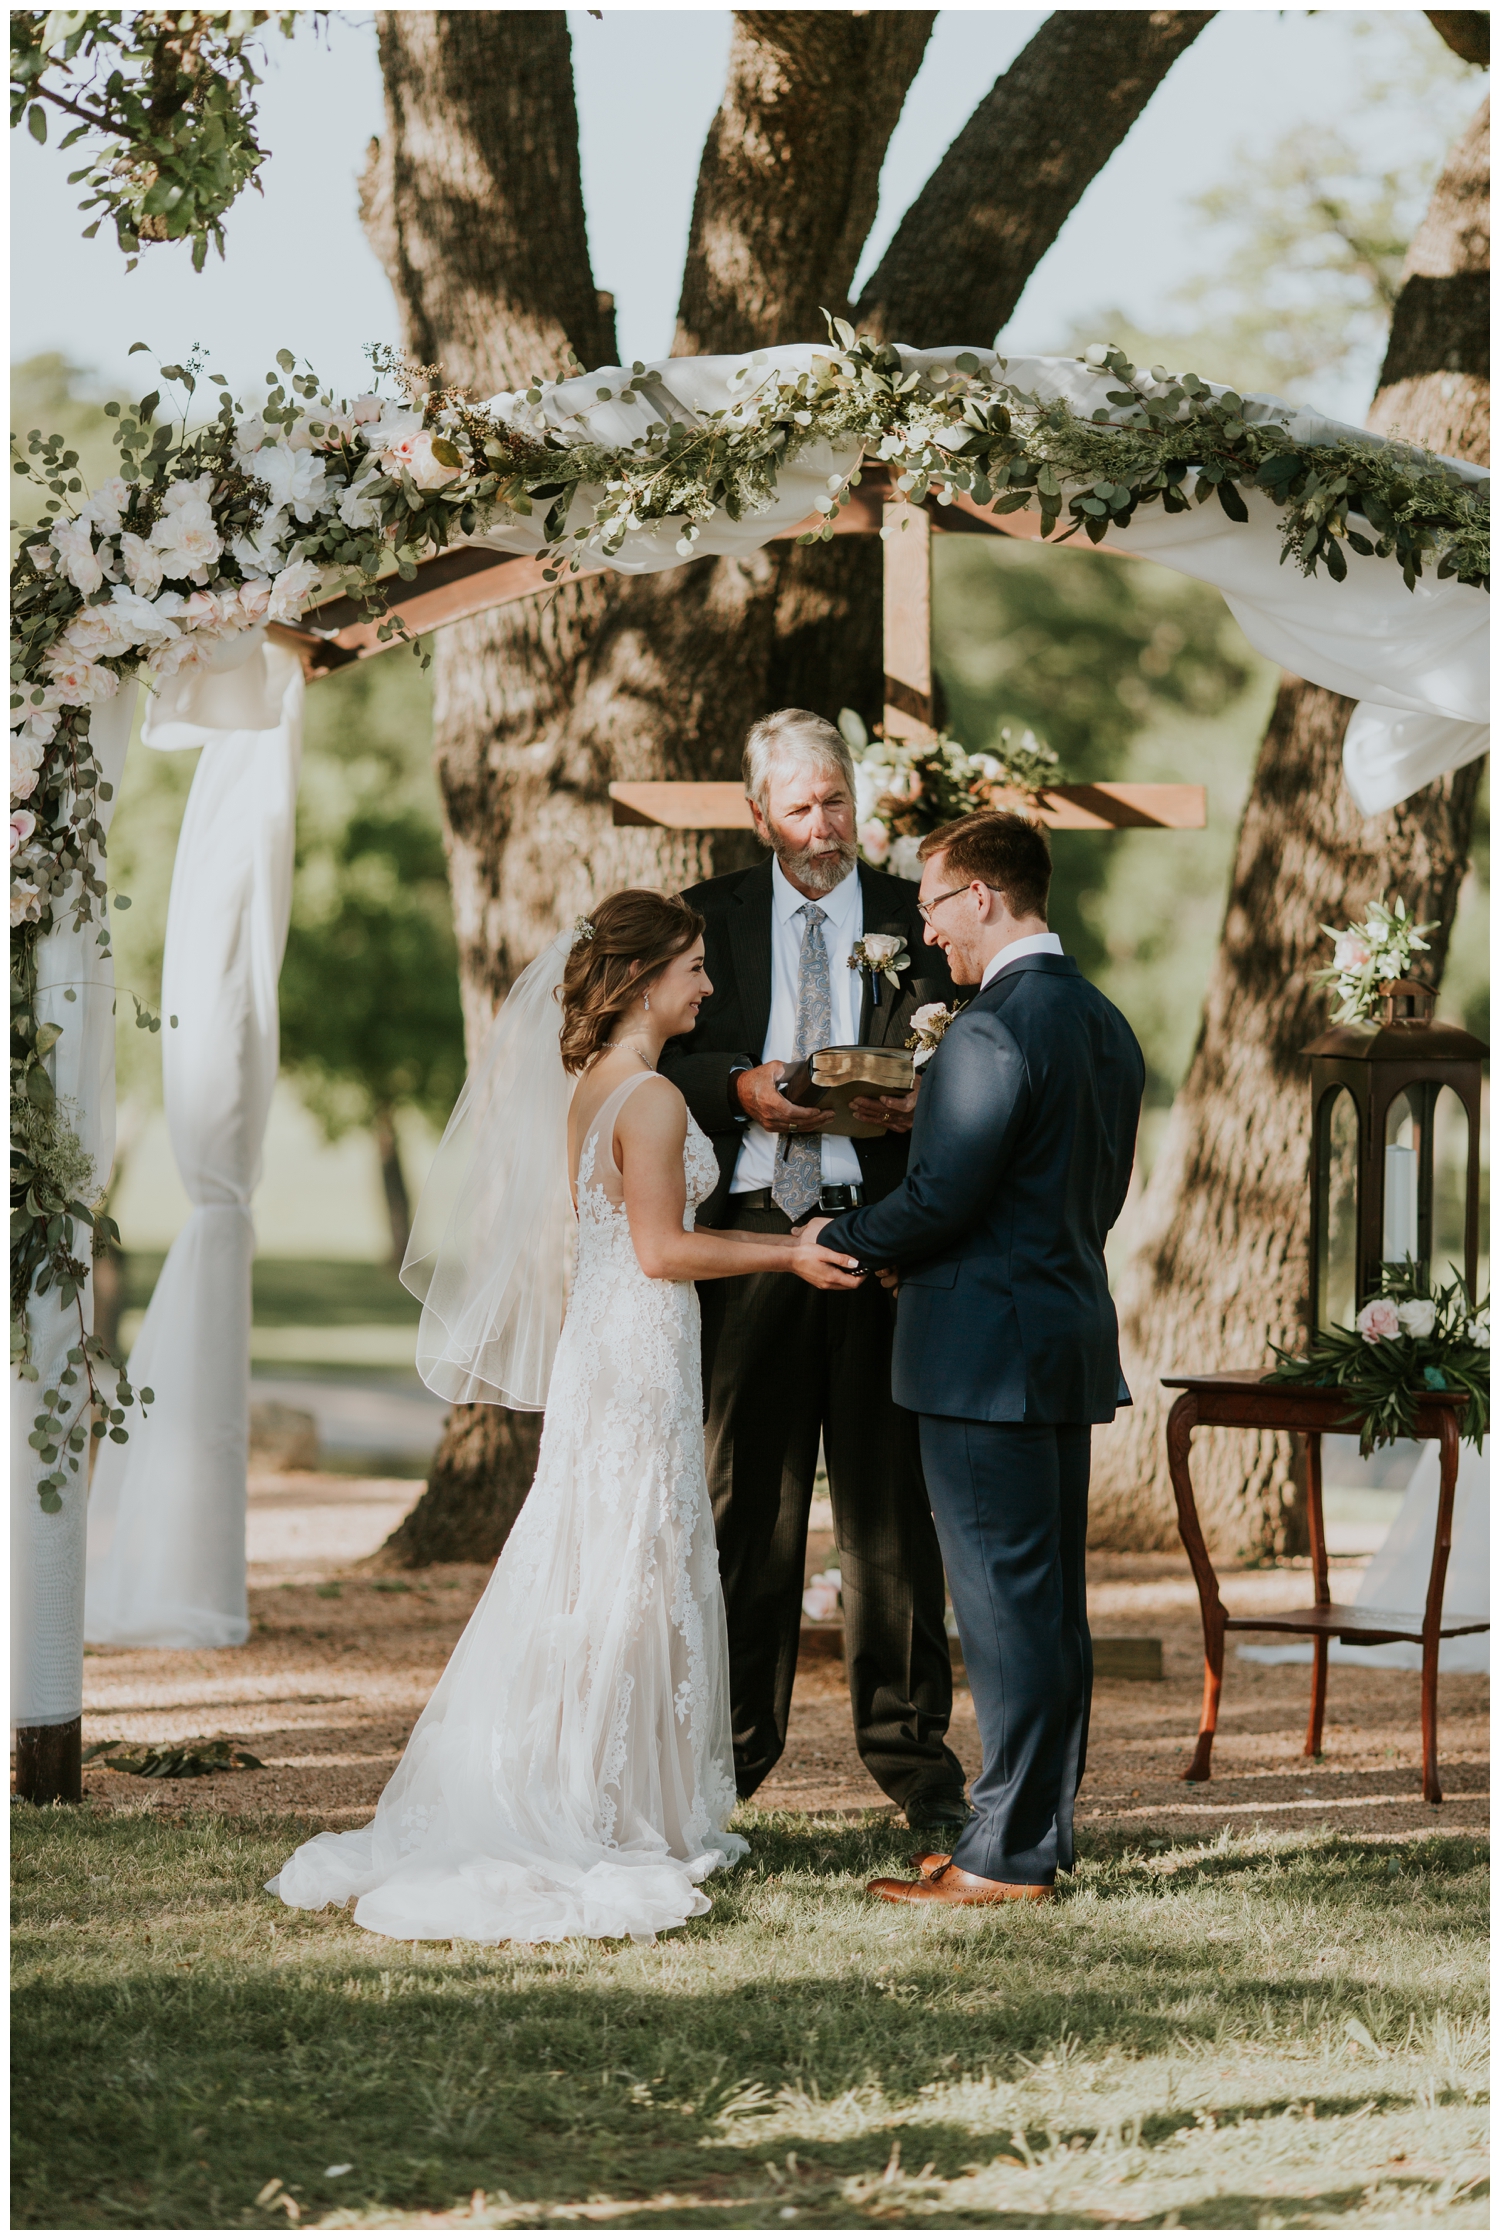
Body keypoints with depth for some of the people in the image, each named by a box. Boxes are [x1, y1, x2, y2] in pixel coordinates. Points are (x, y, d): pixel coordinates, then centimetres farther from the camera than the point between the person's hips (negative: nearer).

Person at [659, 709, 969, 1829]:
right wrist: (740, 1088, -12)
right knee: (746, 1498, 5)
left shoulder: (916, 918, 9)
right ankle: (734, 1742, 14)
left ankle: (911, 1747, 8)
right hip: (751, 1232, 1)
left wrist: (920, 1103, -14)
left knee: (891, 1500, 1)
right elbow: (665, 1059, 7)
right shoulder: (712, 917, 11)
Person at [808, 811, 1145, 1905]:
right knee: (1052, 1600, 13)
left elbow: (938, 1201, -19)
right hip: (1073, 1334, 9)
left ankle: (1010, 1855, -1)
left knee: (1005, 1602, -5)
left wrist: (837, 1238, -1)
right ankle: (1044, 1831, 20)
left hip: (987, 1354, -9)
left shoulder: (991, 1034, -18)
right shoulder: (1106, 1024, 12)